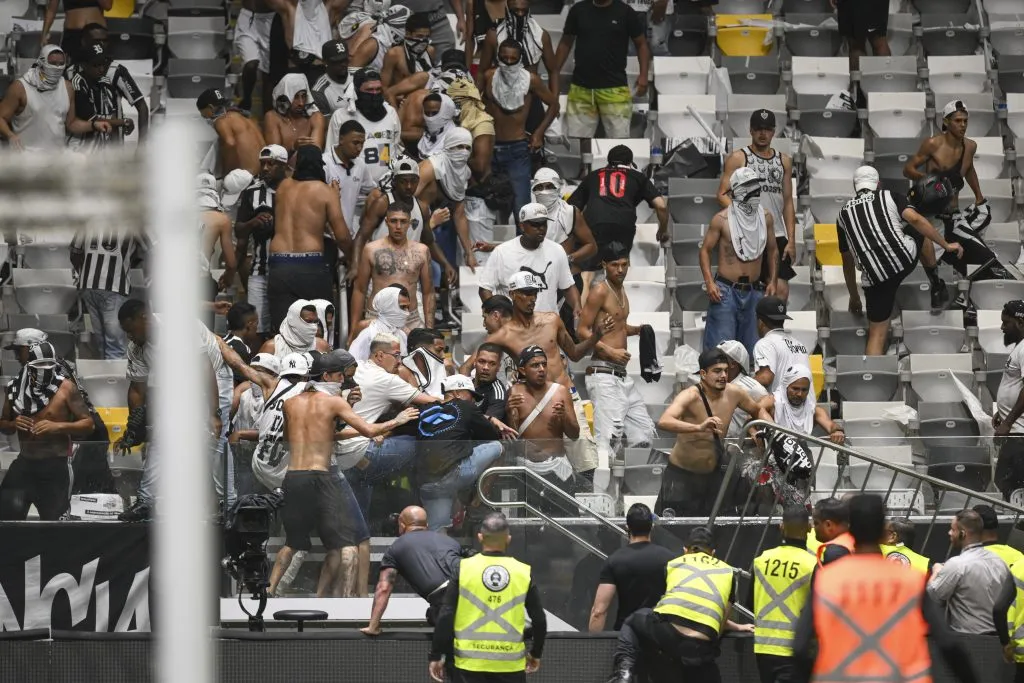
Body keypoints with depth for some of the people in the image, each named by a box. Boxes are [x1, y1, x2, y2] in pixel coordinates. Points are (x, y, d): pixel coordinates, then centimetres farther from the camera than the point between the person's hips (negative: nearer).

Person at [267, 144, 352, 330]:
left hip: (279, 267, 3)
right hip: (311, 267, -3)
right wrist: (351, 258, 15)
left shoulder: (283, 187, 11)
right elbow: (342, 236, -4)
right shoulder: (325, 192, -1)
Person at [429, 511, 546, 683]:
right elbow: (539, 619, 5)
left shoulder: (463, 569, -5)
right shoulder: (523, 573, -1)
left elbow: (445, 617, -6)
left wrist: (436, 656, 2)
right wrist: (535, 654, 21)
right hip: (510, 662, 1)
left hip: (470, 662, -1)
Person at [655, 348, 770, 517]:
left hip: (713, 475, 6)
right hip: (681, 475, -6)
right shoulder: (691, 397, -23)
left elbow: (758, 411, 17)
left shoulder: (733, 394, -5)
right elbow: (663, 422, -43)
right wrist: (699, 427, -57)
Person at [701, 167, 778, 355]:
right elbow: (705, 250, 0)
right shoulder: (722, 219, -5)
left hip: (754, 291, 4)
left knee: (753, 349, 8)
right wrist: (709, 283, -10)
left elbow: (772, 250, 18)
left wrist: (772, 281, 11)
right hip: (726, 290, -4)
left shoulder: (765, 217, 6)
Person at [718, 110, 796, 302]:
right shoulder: (738, 159, 0)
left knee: (781, 289, -4)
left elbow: (788, 202, 14)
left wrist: (791, 240, 7)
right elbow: (722, 194, -5)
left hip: (777, 237, 4)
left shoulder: (783, 161, 14)